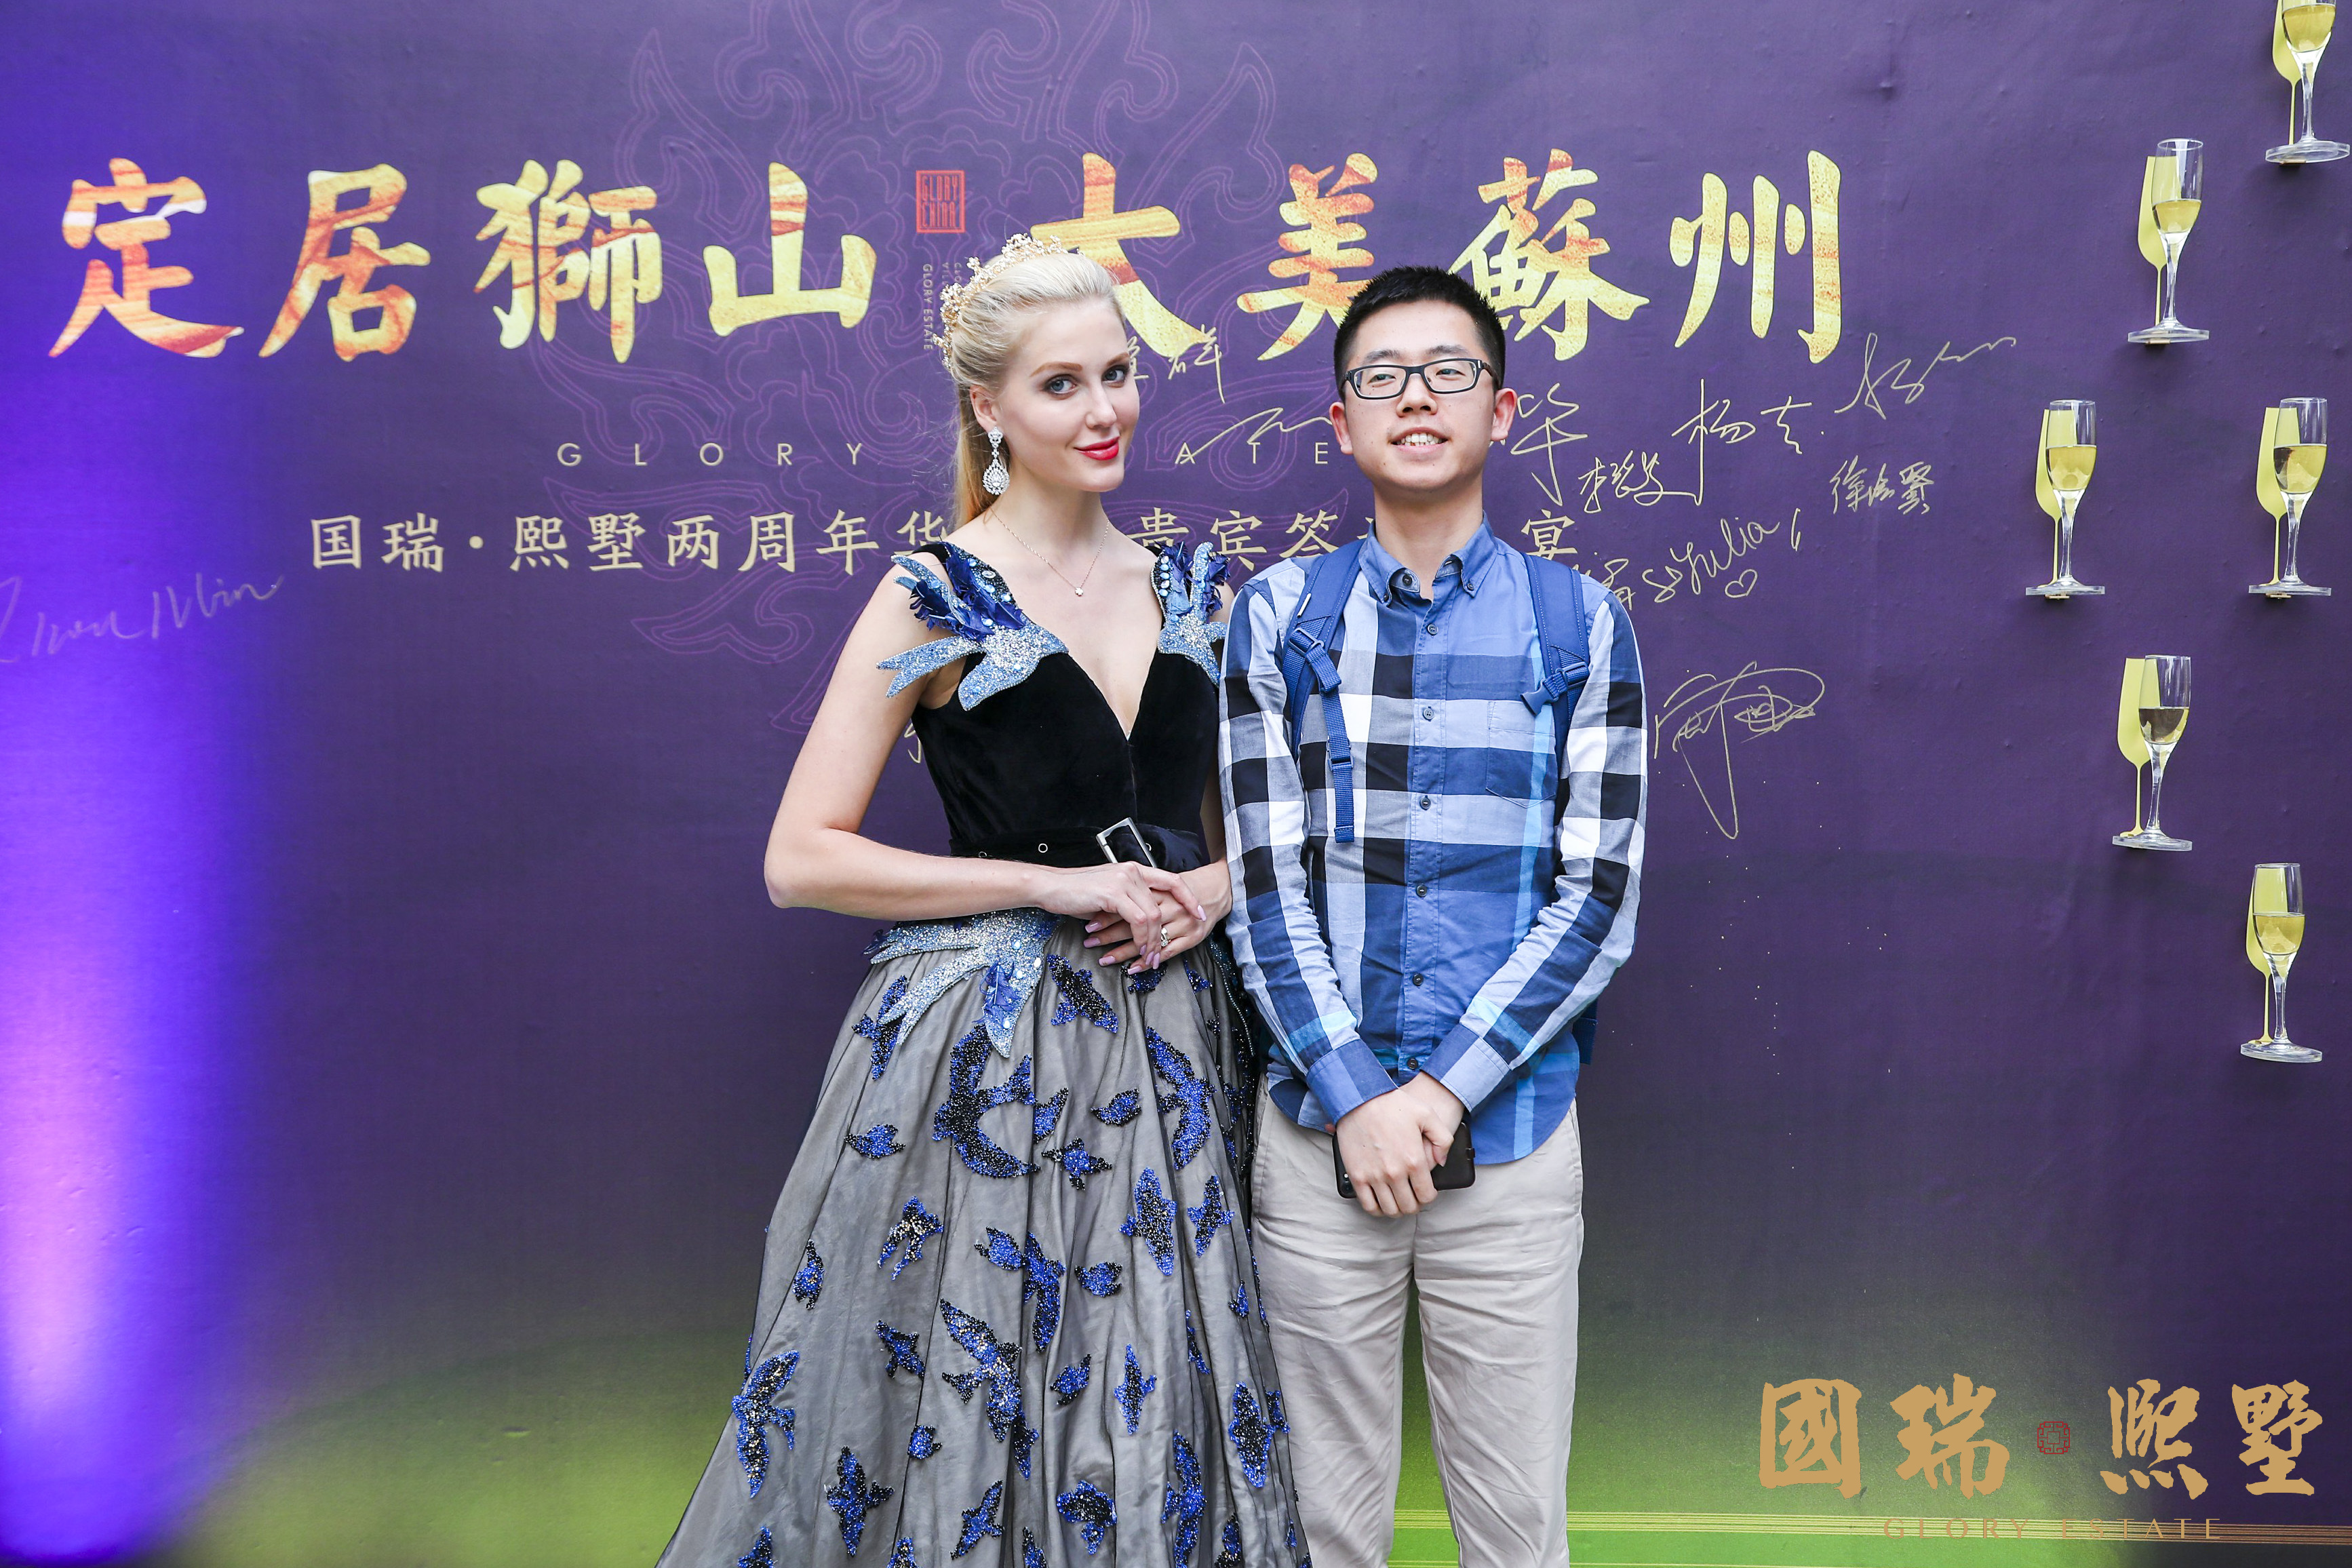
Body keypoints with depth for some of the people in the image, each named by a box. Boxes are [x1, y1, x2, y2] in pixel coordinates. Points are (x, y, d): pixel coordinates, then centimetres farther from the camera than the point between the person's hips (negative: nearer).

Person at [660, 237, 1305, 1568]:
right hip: (982, 1046, -4)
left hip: (1165, 1045, 5)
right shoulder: (935, 601, -7)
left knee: (1151, 1403, 12)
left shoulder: (1192, 591, 8)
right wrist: (1051, 884, -15)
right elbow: (802, 859, -10)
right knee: (963, 1388, 6)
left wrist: (1211, 887, -4)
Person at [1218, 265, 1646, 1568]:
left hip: (1514, 1130, 0)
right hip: (1321, 1127, 0)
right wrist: (1357, 1096, -10)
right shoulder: (1282, 614, 3)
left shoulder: (1579, 623, 2)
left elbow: (1598, 897, -3)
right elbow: (1266, 884, -1)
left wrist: (1446, 1090, -11)